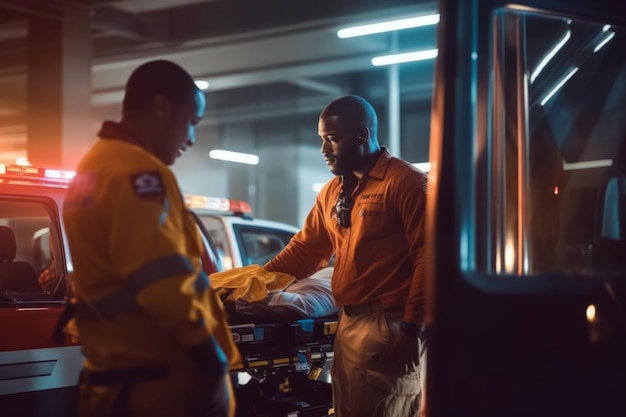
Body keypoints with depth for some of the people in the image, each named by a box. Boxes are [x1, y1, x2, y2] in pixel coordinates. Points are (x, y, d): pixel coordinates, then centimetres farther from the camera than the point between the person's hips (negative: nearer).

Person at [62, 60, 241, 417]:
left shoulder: (91, 168, 18)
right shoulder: (137, 172, -14)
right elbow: (165, 284, -21)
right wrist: (214, 360, -15)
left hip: (112, 373, 10)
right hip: (156, 377, -10)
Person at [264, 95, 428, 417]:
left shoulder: (405, 182, -7)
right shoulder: (332, 192, 17)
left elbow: (427, 255, -12)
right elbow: (305, 249, 23)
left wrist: (412, 326, -15)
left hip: (390, 325, -8)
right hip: (348, 324, 8)